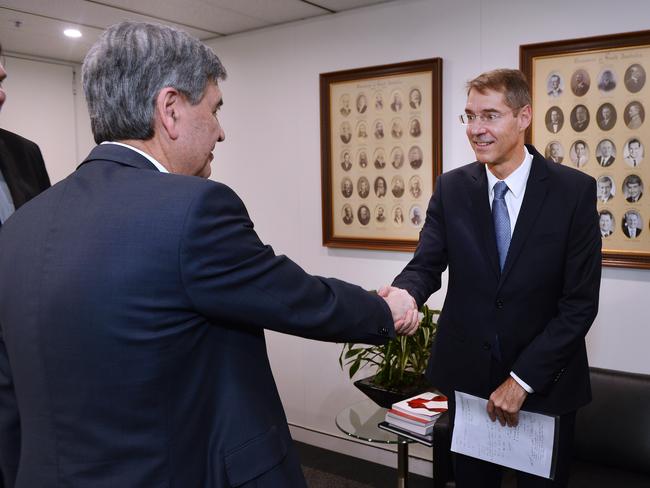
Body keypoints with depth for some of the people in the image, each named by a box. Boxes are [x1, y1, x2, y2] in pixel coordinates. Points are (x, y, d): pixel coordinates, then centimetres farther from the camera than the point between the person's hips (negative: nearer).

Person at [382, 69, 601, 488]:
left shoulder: (575, 190, -10)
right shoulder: (451, 188, -2)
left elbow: (581, 301, -11)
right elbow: (426, 265, -8)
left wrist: (523, 378, -14)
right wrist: (406, 292, -32)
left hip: (546, 380, -1)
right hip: (468, 375, 2)